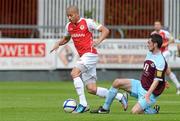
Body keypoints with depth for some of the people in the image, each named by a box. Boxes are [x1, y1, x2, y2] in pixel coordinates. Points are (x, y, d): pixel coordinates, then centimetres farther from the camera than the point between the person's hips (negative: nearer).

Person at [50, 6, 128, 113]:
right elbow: (66, 38, 31)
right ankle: (120, 97, 15)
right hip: (83, 57, 7)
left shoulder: (87, 22, -7)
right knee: (92, 89, 2)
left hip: (90, 54, -7)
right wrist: (58, 43, 10)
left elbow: (105, 30, -7)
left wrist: (98, 41, -24)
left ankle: (83, 104, -20)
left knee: (74, 73, -25)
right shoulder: (69, 26, 12)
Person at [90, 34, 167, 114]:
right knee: (117, 82, -2)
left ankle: (153, 111, 5)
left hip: (150, 92, -9)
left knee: (135, 112, -25)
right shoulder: (149, 54, 7)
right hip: (140, 86, 9)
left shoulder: (160, 61, -22)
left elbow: (156, 80, -24)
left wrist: (148, 94, -29)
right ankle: (105, 108, 8)